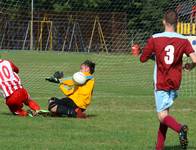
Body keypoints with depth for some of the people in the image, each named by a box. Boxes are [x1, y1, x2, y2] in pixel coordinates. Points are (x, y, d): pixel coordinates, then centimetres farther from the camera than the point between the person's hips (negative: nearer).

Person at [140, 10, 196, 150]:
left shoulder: (154, 39, -7)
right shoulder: (183, 40, -2)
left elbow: (143, 59, 2)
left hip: (161, 83, -4)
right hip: (175, 83, 4)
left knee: (162, 115, -6)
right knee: (165, 111, 17)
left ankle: (180, 128, -36)